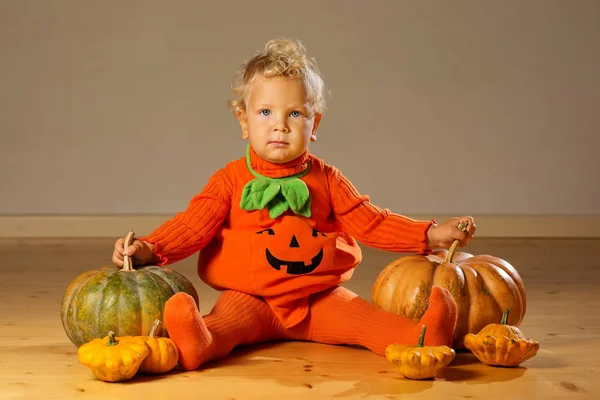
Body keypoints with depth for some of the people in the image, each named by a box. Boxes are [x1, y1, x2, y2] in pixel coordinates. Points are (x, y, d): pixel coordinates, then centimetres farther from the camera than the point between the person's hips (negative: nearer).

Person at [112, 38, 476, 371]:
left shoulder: (325, 179, 9)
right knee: (230, 314, -33)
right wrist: (150, 250, -24)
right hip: (251, 298, -2)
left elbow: (370, 222, 9)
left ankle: (418, 337, -43)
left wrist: (430, 234, -1)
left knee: (358, 314, -23)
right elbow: (193, 225, -5)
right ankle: (201, 344, -61)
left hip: (319, 301, 3)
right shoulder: (231, 180, 3)